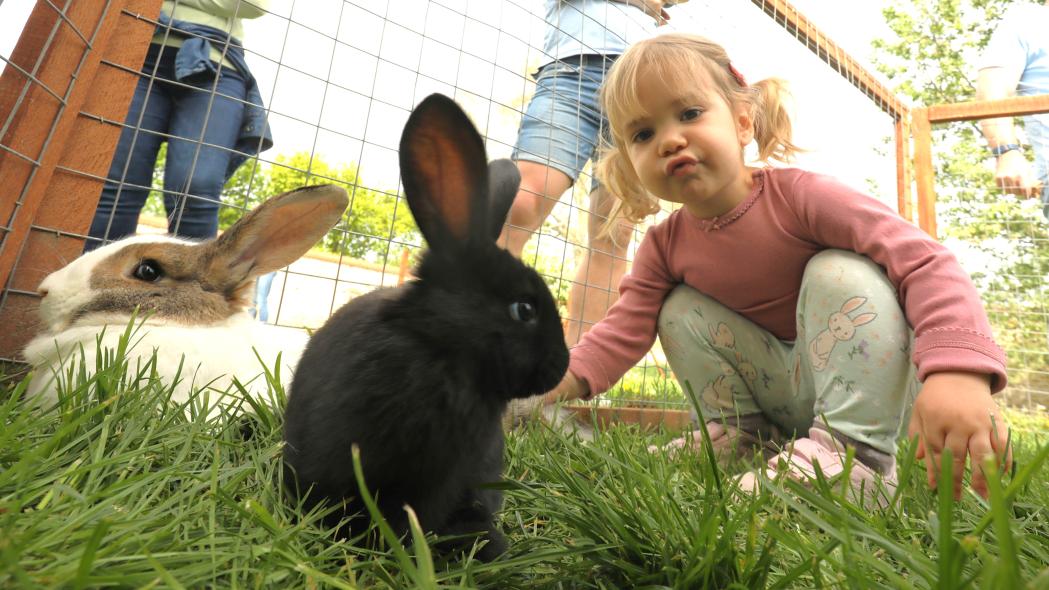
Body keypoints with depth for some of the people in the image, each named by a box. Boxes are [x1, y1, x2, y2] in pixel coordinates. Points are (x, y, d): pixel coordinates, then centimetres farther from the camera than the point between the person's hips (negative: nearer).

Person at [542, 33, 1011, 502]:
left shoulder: (797, 195, -24)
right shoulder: (665, 246, -10)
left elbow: (925, 262, -31)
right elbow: (622, 331, -12)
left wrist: (959, 369, -49)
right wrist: (565, 378, -31)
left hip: (861, 378, -3)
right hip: (775, 388, 3)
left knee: (840, 272, -28)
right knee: (680, 310, -12)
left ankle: (852, 454, -31)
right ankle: (739, 433, -2)